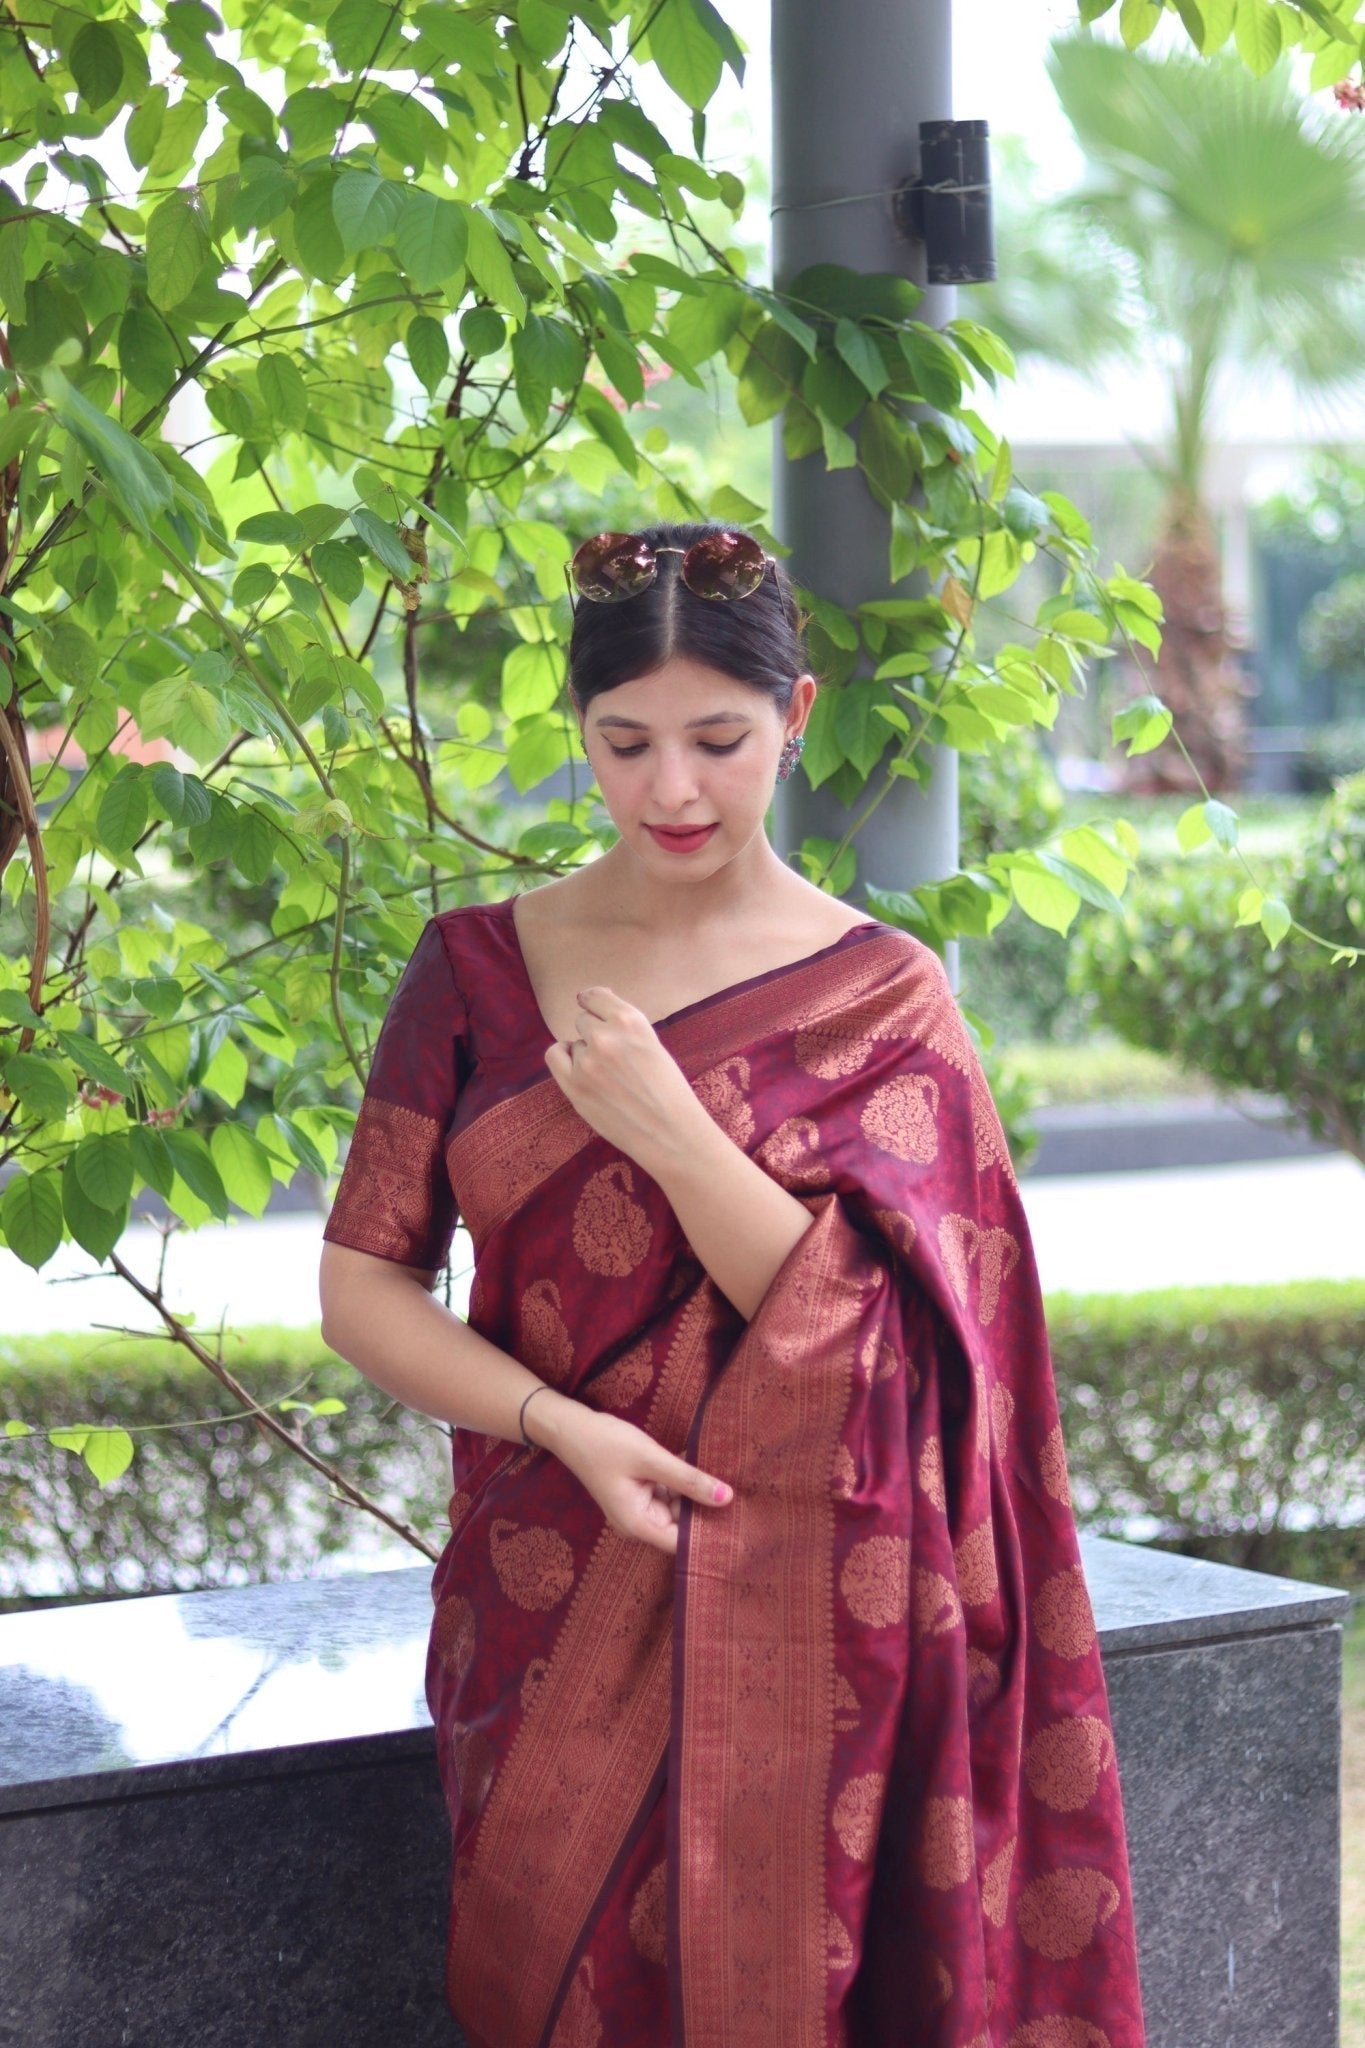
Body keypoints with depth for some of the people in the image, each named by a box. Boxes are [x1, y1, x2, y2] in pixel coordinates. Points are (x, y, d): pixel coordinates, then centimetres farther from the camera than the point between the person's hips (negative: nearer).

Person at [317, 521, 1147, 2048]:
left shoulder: (880, 998, 1)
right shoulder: (479, 967, 5)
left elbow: (852, 1332, -7)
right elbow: (361, 1287, 1)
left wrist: (668, 1127, -18)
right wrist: (568, 1428, -14)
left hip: (792, 1611, -2)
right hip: (551, 1592, 2)